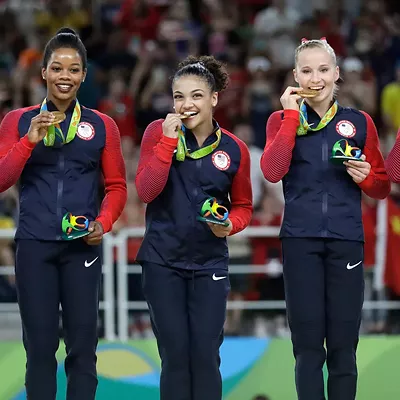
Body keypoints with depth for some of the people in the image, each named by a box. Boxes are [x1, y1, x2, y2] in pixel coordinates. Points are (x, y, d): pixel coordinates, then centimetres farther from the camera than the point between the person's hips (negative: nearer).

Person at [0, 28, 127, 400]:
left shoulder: (102, 126, 7)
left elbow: (117, 186, 10)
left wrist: (104, 222, -8)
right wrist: (31, 140, -13)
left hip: (82, 246, 0)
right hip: (34, 245, 0)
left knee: (82, 345, -1)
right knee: (40, 345, 2)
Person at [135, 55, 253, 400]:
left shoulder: (234, 149, -2)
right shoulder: (158, 132, -5)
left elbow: (243, 206, 10)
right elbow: (146, 191, -15)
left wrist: (230, 225, -12)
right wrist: (168, 142, -22)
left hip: (209, 263, 1)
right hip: (163, 261, -1)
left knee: (205, 355, 0)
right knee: (175, 355, 2)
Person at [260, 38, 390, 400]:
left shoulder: (360, 122, 8)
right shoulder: (283, 120, 7)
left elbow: (382, 188, 13)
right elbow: (272, 171, -12)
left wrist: (366, 176, -9)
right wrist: (292, 116, -10)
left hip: (346, 241, 1)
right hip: (301, 241, -1)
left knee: (343, 345, 1)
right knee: (308, 345, -1)